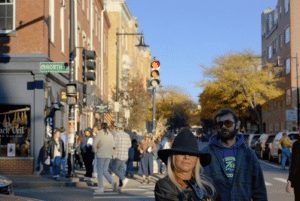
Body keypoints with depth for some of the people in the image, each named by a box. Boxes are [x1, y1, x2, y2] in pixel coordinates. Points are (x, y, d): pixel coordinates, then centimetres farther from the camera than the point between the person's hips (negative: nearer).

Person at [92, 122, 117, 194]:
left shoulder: (100, 133, -8)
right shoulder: (110, 134, 8)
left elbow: (94, 143, -14)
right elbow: (113, 145, 10)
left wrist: (95, 151, 0)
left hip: (101, 155, -5)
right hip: (109, 155, 5)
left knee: (100, 171, 3)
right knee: (105, 171, 12)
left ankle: (101, 188, 2)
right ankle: (113, 182, -8)